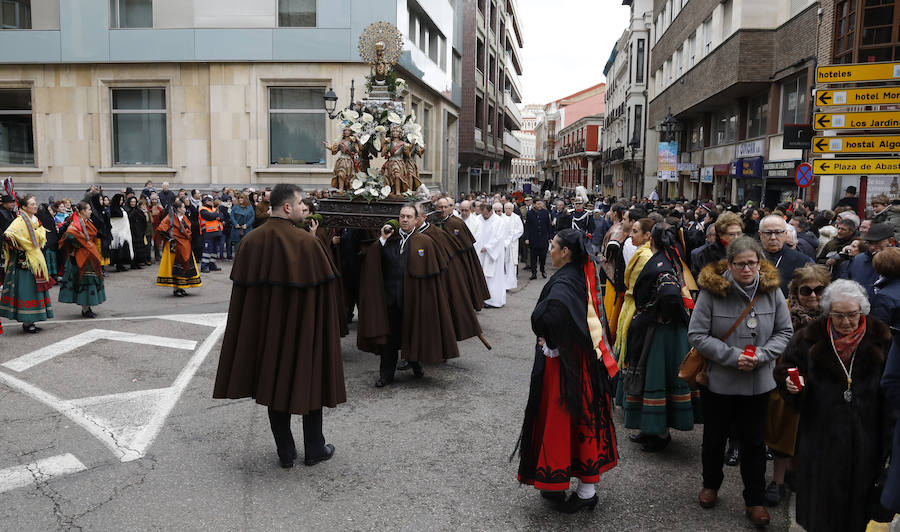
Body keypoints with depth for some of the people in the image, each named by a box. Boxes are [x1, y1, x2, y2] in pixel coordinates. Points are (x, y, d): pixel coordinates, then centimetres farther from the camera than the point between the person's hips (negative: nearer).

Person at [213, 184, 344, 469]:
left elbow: (241, 286, 3)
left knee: (274, 382, 14)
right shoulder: (308, 242, -16)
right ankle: (314, 449, 21)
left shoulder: (251, 241, -3)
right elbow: (325, 286, -12)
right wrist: (330, 319, 3)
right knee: (309, 379, 12)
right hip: (304, 326, -4)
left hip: (264, 327, 4)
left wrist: (255, 324, 13)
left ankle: (285, 452, 22)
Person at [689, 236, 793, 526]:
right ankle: (711, 484, 42)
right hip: (718, 380, -1)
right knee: (714, 437, 17)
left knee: (754, 443, 12)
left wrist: (762, 355, -15)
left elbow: (784, 331, 1)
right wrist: (732, 356, -21)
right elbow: (696, 334, -13)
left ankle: (755, 500, 29)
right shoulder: (712, 290, -15)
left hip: (758, 382, 1)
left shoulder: (772, 290, -6)